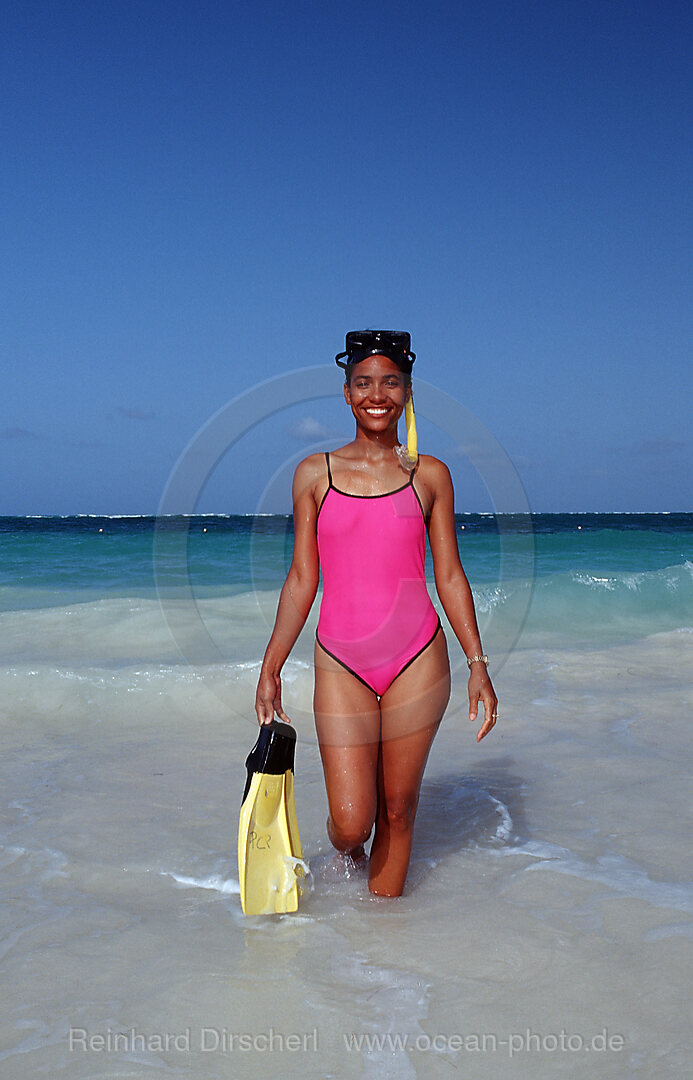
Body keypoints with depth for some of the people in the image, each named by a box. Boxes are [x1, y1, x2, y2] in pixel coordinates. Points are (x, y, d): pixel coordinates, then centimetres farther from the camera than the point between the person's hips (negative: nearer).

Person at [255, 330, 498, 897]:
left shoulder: (429, 474, 5)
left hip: (417, 660, 1)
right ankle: (346, 854, 35)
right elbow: (301, 579, 6)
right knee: (351, 822, -2)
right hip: (341, 664, 0)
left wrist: (478, 664, 1)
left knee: (397, 808, 8)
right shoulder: (315, 473, 4)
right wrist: (271, 667, 3)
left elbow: (450, 575, 6)